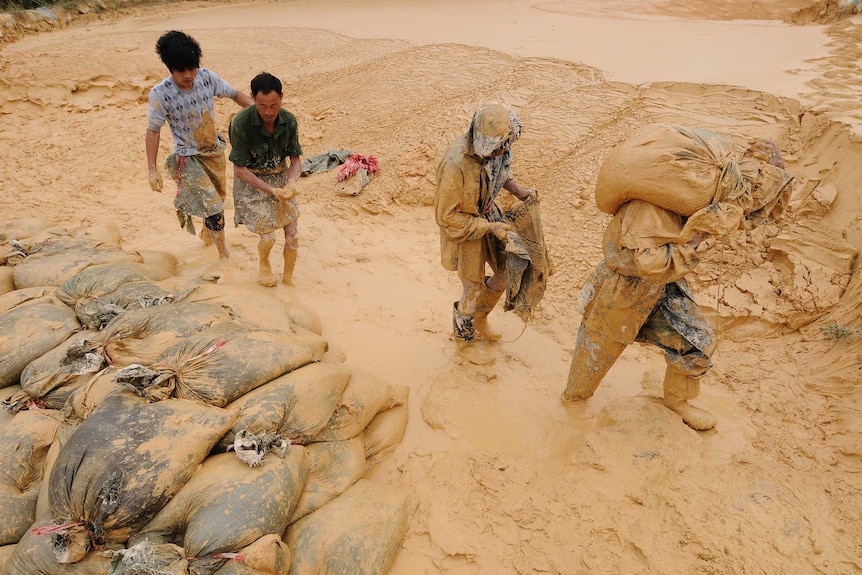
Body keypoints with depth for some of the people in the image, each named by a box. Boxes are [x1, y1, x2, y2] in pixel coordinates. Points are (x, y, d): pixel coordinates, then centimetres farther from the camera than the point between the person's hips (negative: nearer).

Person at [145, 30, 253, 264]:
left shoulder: (207, 77, -14)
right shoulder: (160, 94, -22)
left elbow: (234, 94, 0)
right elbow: (153, 131, -15)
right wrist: (152, 169, -17)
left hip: (215, 150, 5)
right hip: (188, 157, -5)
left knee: (219, 197, 22)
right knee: (213, 207, -12)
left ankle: (207, 233, 51)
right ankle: (224, 255, 6)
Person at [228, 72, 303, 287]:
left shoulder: (289, 121, -11)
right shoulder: (241, 122, -23)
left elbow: (295, 160, -4)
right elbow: (239, 169, -19)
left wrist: (291, 183, -25)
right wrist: (272, 190, -25)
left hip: (280, 176, 4)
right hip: (251, 181, -3)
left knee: (292, 235, -2)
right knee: (268, 237, -9)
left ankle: (288, 276, 24)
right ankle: (264, 264, 27)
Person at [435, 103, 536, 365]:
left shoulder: (494, 147, -13)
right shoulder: (456, 165, -35)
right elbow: (449, 217, -27)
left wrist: (517, 189, -7)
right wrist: (490, 227, -27)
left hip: (489, 215, 7)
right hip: (465, 230, -7)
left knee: (507, 272, 18)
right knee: (473, 289, 8)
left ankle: (480, 319, 44)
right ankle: (464, 343, 34)